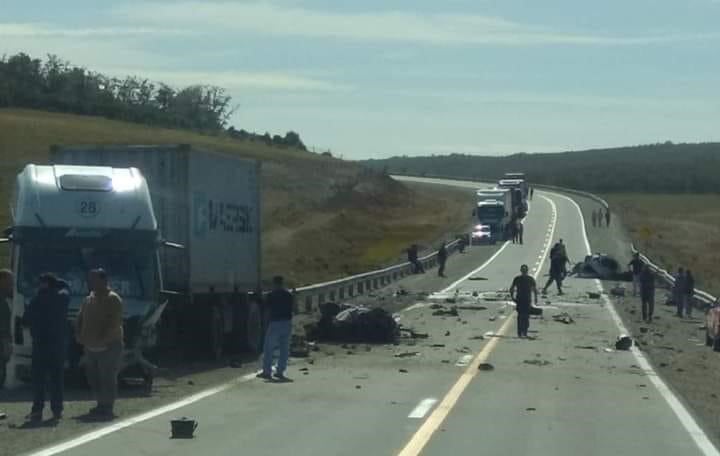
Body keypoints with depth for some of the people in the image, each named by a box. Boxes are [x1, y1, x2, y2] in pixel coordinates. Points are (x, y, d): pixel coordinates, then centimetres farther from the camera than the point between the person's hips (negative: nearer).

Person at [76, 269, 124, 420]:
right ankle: (102, 405, 19)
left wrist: (102, 339, -22)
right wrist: (80, 335, 3)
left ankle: (107, 408, -5)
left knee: (107, 378, -8)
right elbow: (80, 318, 19)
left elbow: (114, 323, -17)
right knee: (93, 378, 9)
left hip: (109, 346, -8)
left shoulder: (112, 299, -9)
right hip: (91, 347, 8)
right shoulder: (89, 299, 15)